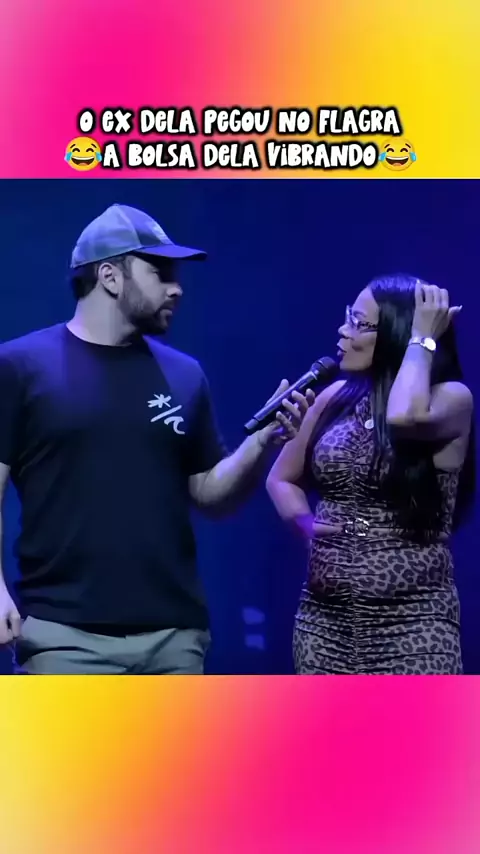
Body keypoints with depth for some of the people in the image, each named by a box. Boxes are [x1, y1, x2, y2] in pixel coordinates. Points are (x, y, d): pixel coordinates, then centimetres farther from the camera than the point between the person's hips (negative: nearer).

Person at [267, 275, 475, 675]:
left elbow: (407, 416, -31)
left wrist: (423, 338, -14)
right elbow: (281, 478, 17)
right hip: (324, 617, 5)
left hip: (412, 622, -5)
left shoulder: (452, 398, -6)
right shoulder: (337, 397, 7)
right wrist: (303, 521, -3)